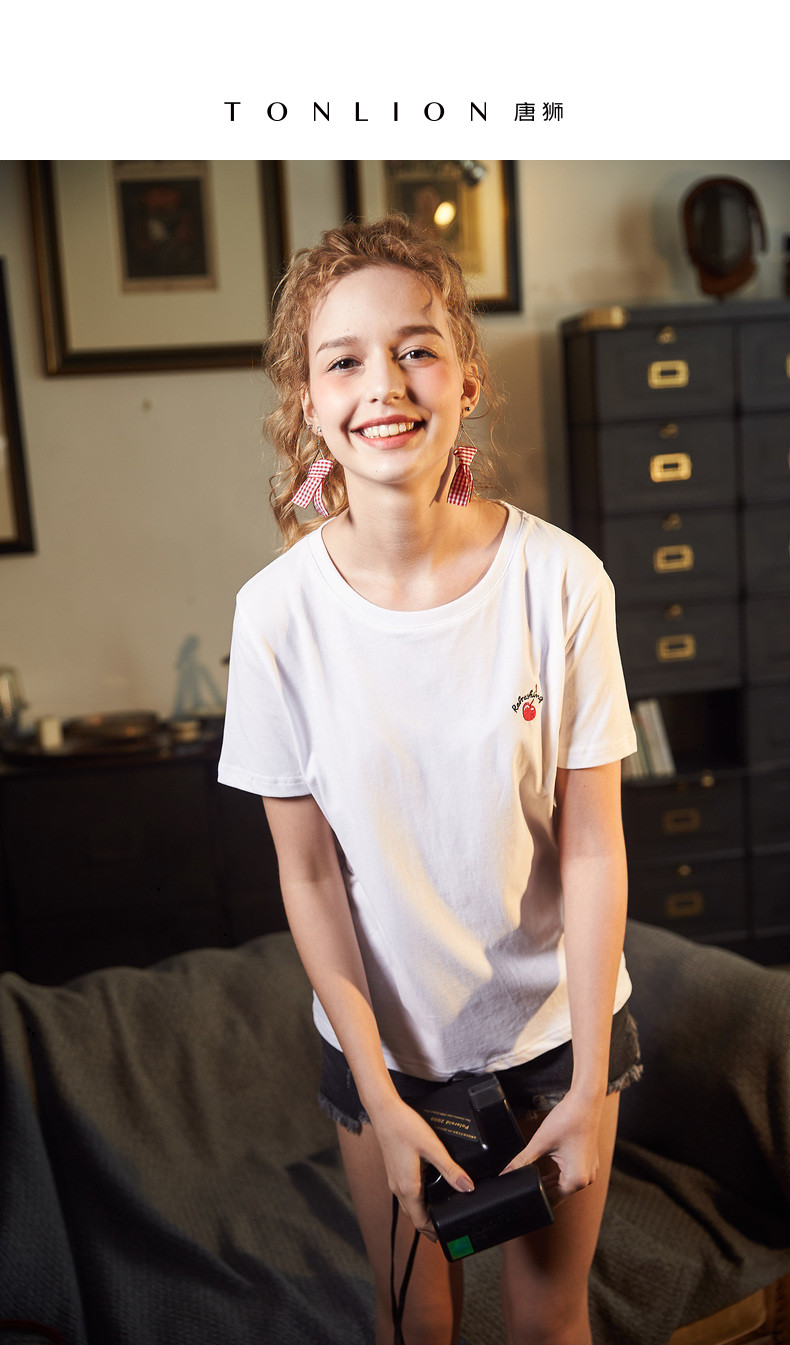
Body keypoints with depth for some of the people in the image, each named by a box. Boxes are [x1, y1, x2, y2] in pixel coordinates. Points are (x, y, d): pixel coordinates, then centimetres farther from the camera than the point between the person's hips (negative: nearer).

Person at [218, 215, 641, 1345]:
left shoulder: (560, 577, -19)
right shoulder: (280, 609, -17)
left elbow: (593, 847, -13)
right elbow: (307, 872, -10)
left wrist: (589, 1086, -10)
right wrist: (381, 1100, -8)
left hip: (556, 1016, 0)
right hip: (383, 1030, 1)